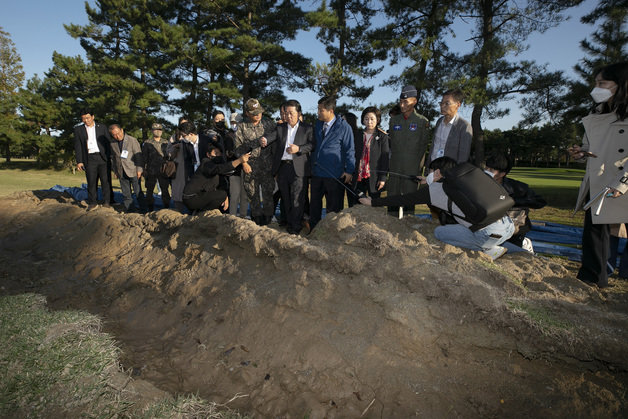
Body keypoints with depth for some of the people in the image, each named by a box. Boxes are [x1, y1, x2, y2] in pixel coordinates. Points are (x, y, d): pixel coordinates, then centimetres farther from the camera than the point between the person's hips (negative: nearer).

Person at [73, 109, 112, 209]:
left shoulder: (102, 127, 10)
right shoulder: (78, 130, 10)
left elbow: (108, 142, 8)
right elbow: (77, 146, 7)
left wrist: (109, 157, -1)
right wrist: (79, 161, -1)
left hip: (103, 157, 0)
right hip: (89, 159, 1)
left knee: (106, 180, -2)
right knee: (91, 182, 2)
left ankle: (107, 201, 7)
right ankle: (92, 203, 11)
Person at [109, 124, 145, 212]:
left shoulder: (132, 140, -5)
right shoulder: (113, 144, 9)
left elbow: (139, 155, -6)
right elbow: (113, 158, 20)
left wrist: (139, 170, -10)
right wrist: (115, 171, 16)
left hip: (133, 171, -4)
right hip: (121, 173, 5)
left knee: (138, 192, -1)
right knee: (126, 194, 8)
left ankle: (143, 210, 8)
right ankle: (129, 209, 16)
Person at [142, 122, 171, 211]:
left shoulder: (165, 143, 12)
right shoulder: (147, 143, 5)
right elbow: (144, 158, 4)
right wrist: (144, 170, -2)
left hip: (163, 171, 2)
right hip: (151, 172, -1)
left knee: (165, 190, 2)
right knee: (149, 190, 4)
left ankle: (167, 208, 11)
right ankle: (150, 209, 14)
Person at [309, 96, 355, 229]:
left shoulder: (344, 127, -7)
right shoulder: (318, 124, 9)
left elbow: (349, 150, -5)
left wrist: (349, 171, -8)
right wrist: (312, 165, 12)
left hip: (334, 175, -5)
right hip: (317, 172, 5)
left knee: (333, 206, 5)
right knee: (314, 203, 12)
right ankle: (313, 229, 25)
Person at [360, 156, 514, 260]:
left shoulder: (435, 189, 1)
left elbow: (403, 199, 8)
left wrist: (373, 201, 17)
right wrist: (430, 183, 50)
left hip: (490, 235, -8)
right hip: (509, 226, 8)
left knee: (438, 232, 9)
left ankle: (489, 250, 5)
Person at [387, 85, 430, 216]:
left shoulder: (422, 121, 0)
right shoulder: (394, 119, 11)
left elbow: (423, 146, 1)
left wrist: (419, 167, -3)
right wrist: (393, 160, 10)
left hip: (413, 168, -3)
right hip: (395, 168, 4)